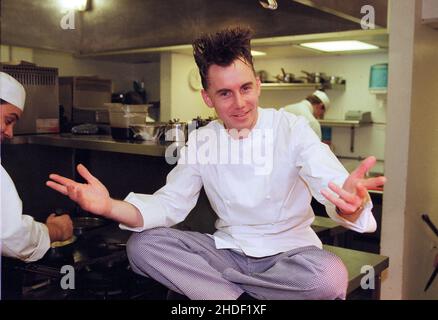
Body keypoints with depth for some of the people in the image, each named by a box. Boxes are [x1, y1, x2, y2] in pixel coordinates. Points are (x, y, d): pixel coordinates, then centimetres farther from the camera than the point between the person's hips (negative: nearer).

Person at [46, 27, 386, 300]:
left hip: (289, 251, -2)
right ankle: (242, 299, -16)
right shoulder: (201, 141, 0)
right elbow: (170, 204, -5)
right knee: (142, 244, -15)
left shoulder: (292, 128, -11)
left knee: (331, 274, -34)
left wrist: (350, 202, -50)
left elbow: (332, 187, -24)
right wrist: (110, 206, -25)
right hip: (229, 250, 2)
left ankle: (198, 285, -15)